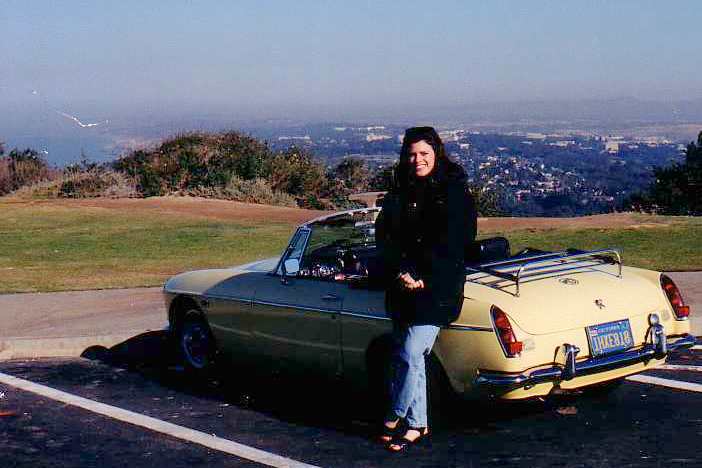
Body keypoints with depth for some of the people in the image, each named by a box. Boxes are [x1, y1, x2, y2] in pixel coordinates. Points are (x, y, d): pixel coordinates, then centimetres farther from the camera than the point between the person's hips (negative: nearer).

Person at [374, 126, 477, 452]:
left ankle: (395, 417, 11)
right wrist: (401, 272, -11)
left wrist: (419, 276, -14)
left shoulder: (454, 193, -5)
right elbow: (383, 235, 5)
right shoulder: (398, 193, 11)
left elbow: (451, 243, -11)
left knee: (410, 355, -9)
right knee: (406, 356, 9)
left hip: (436, 288, -6)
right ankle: (417, 424, 20)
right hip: (401, 289, 6)